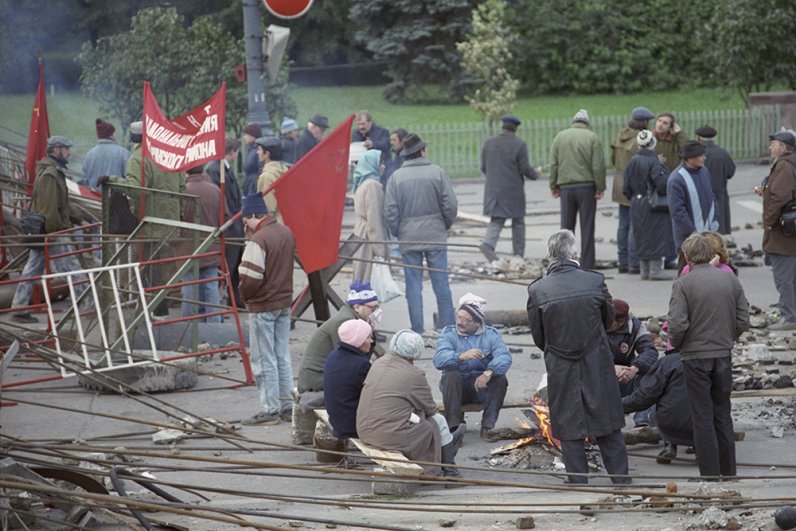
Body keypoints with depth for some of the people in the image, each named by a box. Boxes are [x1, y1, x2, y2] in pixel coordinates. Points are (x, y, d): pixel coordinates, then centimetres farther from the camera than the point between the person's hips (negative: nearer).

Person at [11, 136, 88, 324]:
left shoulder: (55, 172, 18)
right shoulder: (50, 175, -16)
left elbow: (64, 203, 24)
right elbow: (49, 207, -22)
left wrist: (79, 219, 21)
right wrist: (53, 231, -22)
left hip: (39, 232, 11)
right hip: (53, 231, -11)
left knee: (32, 270, 9)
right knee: (71, 267, -2)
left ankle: (19, 308, 10)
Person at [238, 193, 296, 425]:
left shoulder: (258, 240, -21)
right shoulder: (286, 233, 6)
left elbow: (251, 277, -23)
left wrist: (244, 295, -5)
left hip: (263, 307, -8)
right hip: (284, 302, 8)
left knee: (264, 360, 0)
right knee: (282, 356, 15)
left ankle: (269, 410, 3)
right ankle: (287, 406, 19)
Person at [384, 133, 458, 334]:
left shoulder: (396, 177, -4)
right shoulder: (437, 172, -5)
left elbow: (390, 211, -4)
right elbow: (450, 205, -5)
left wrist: (398, 233, 10)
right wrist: (445, 226, 12)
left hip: (408, 239, 0)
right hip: (435, 237, 0)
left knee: (413, 286, 5)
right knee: (441, 284, 5)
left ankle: (417, 330, 5)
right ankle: (448, 328, 8)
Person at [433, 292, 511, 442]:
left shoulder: (491, 335, 4)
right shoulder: (449, 333, 3)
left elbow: (504, 358, -16)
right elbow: (439, 360, -17)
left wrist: (488, 373, -36)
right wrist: (462, 356, -36)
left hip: (483, 386, 1)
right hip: (457, 388, 0)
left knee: (500, 378, -26)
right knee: (451, 375, -30)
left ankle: (487, 427, -22)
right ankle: (455, 427, -31)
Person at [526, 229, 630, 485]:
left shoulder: (538, 290, -11)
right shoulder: (595, 281, -11)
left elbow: (538, 337, -2)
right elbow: (609, 319, 6)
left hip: (560, 368, 0)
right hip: (597, 365, 1)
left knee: (569, 427, 10)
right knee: (608, 427, 12)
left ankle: (578, 480, 13)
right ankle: (620, 477, 18)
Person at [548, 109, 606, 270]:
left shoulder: (560, 137, 6)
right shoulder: (592, 137, -3)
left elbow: (553, 164, 6)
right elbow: (598, 165, -8)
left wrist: (554, 186, 12)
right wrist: (600, 188, -3)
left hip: (566, 187, 3)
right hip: (586, 186, -2)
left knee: (566, 227, 8)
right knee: (587, 228, 0)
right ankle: (587, 265, -1)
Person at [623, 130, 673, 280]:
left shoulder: (632, 162, 4)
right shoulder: (653, 162, -17)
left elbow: (626, 188, 7)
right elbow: (663, 183, -23)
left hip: (636, 205, 7)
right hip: (653, 206, -7)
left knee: (641, 236, 13)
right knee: (656, 235, 0)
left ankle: (644, 270, 18)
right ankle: (655, 269, 0)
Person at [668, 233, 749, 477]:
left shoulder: (683, 284, -13)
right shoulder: (730, 280, 0)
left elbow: (677, 325, -19)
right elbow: (743, 321, 2)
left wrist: (676, 345, 1)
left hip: (695, 356, -4)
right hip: (724, 355, 4)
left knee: (703, 418, 3)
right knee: (723, 415, 16)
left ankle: (710, 475, 3)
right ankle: (728, 472, 20)